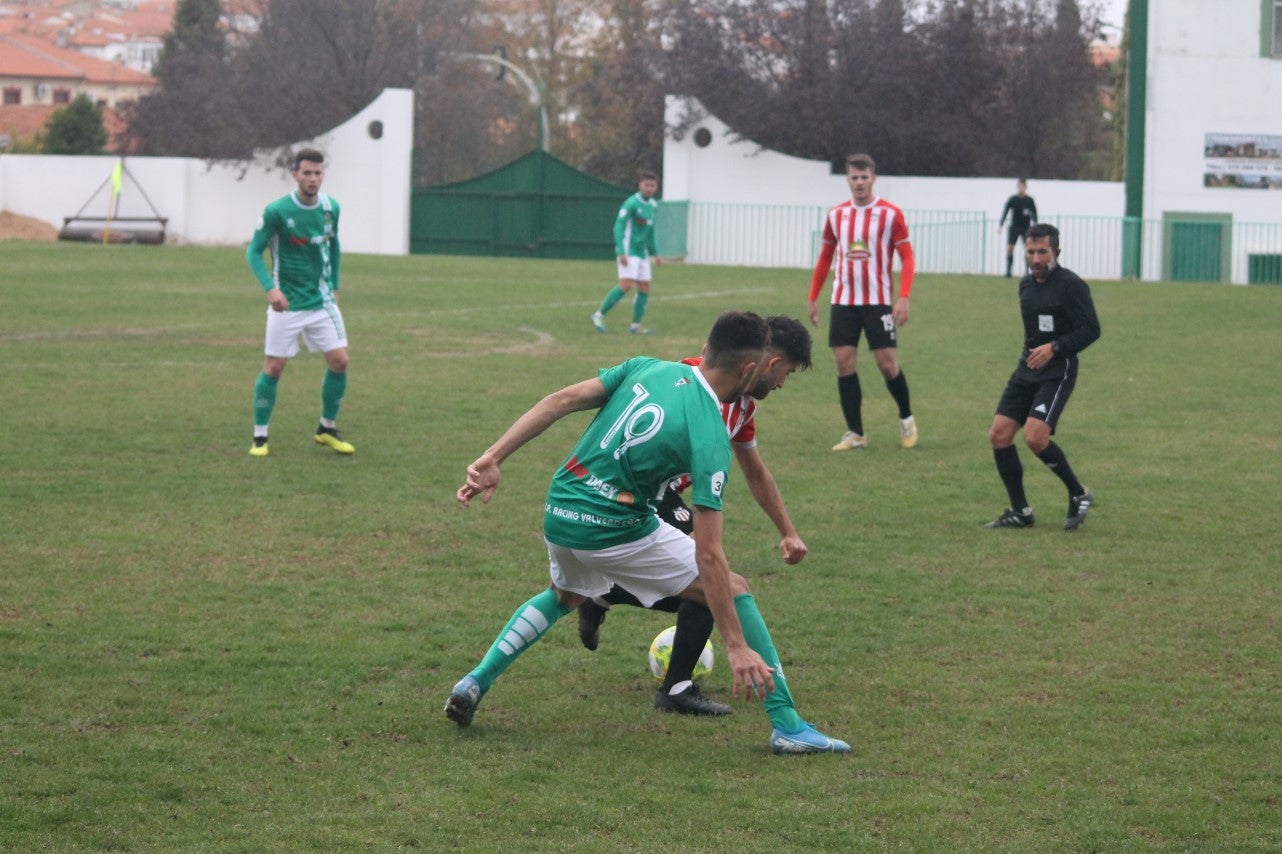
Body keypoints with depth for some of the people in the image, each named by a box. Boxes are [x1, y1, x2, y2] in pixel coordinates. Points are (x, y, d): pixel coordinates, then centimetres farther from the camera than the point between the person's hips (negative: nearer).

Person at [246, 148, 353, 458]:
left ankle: (327, 429, 17)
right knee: (273, 368, -4)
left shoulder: (331, 208, 0)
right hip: (287, 304, -4)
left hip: (322, 301, 4)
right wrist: (270, 288, -22)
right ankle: (259, 437, 9)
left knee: (339, 362, -2)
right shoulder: (276, 211, -14)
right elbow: (254, 251, -9)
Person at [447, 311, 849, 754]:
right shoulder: (710, 436, -15)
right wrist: (736, 647, -17)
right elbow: (707, 554, -19)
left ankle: (473, 684, 28)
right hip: (618, 532, -6)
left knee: (564, 597, 38)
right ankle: (788, 727, 4)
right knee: (734, 590, 7)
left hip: (558, 516, 6)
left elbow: (560, 401, -5)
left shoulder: (647, 368, 2)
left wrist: (493, 458, -3)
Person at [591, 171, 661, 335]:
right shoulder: (632, 203, -13)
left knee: (644, 289, 5)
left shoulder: (653, 205, 12)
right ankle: (599, 315, -9)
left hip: (641, 253, 8)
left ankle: (635, 325, 13)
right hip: (628, 251, -8)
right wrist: (621, 252, -25)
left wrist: (654, 253, 27)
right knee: (626, 285, -19)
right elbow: (619, 226, -17)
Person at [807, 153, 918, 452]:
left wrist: (903, 298, -17)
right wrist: (813, 297, 14)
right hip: (843, 301, 4)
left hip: (878, 301, -4)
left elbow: (907, 257, -6)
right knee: (844, 362, -3)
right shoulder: (836, 215, 8)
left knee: (887, 363, -4)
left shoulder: (890, 214, -5)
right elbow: (825, 258, 17)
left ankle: (906, 419, 21)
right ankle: (855, 433, 4)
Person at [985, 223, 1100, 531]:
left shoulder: (1071, 285, -11)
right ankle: (1020, 512, 7)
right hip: (1027, 369, 8)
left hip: (1058, 372, -8)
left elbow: (1091, 329, -15)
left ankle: (1079, 495, 0)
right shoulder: (1026, 284, 13)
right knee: (999, 434, -3)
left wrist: (1055, 348, -23)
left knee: (1035, 436, -21)